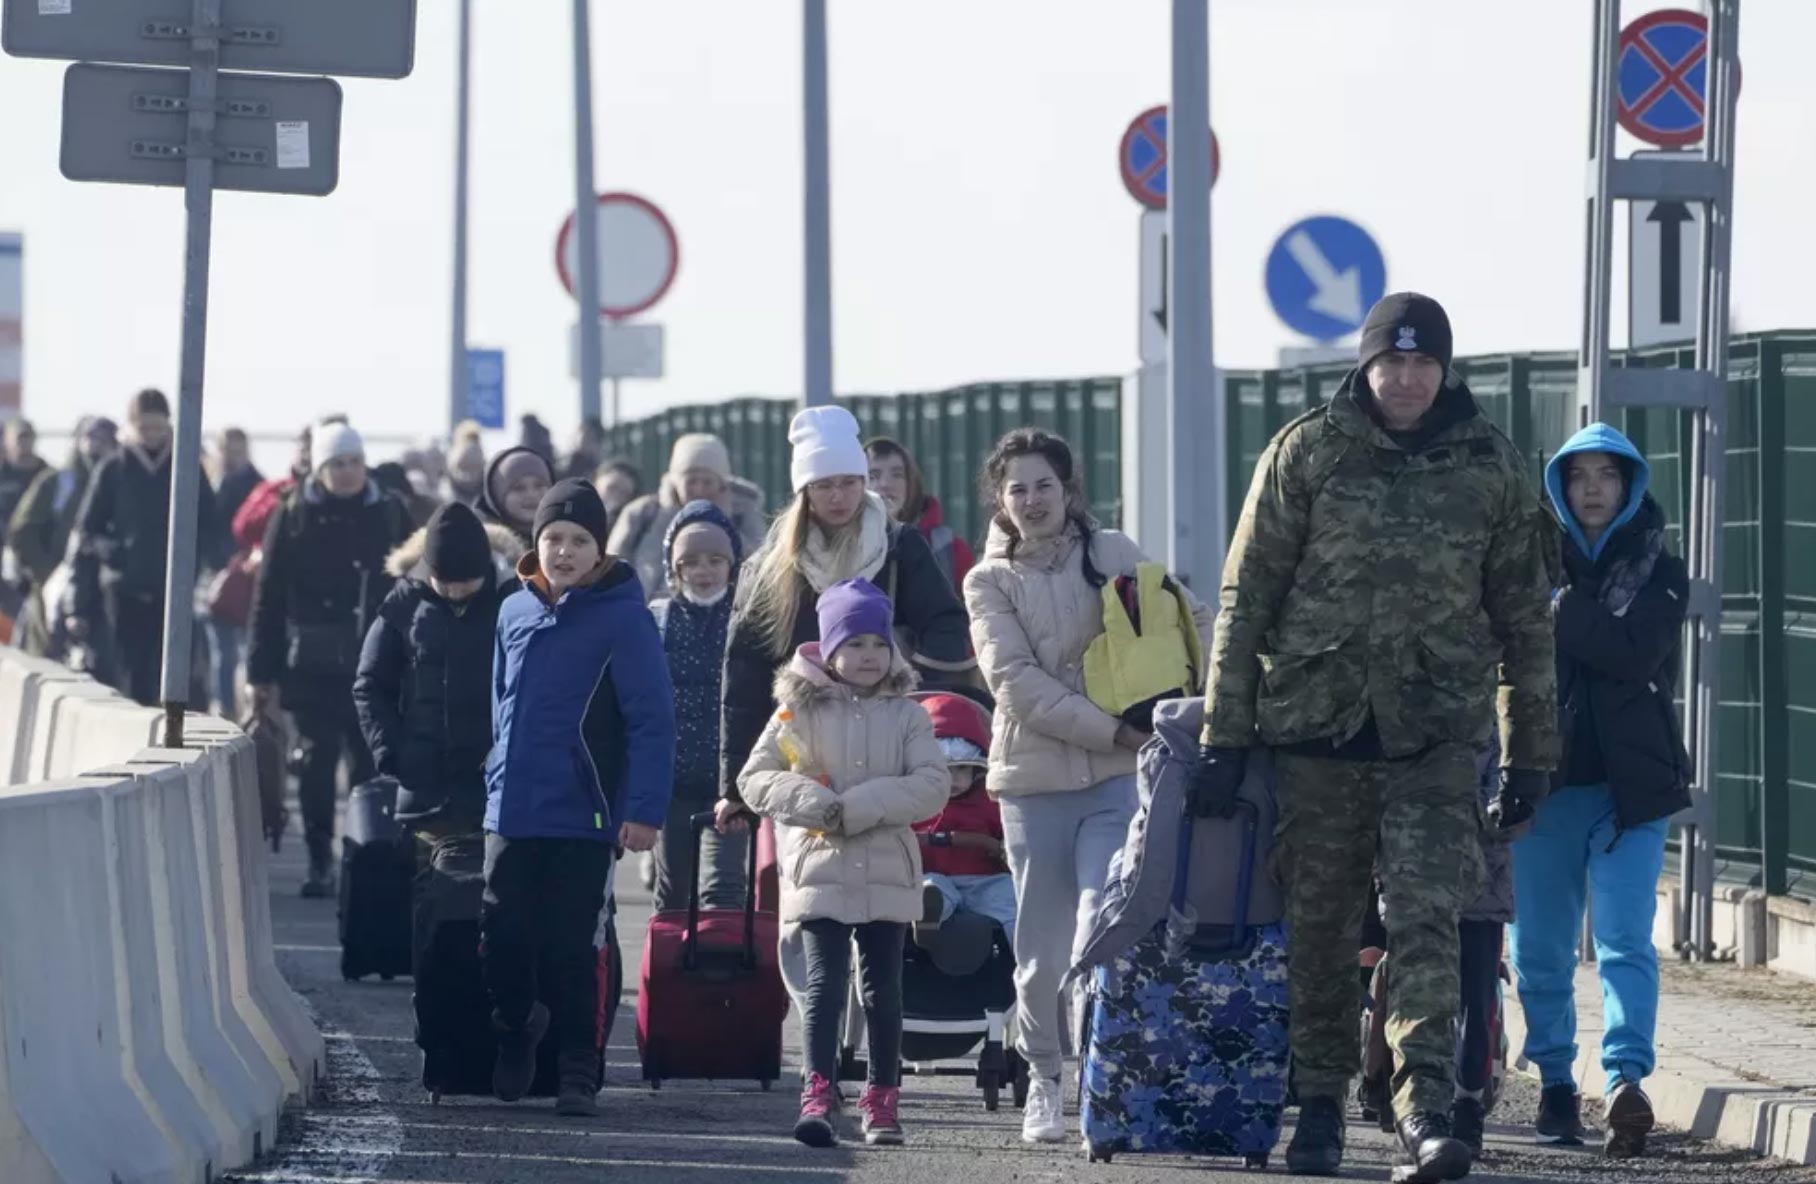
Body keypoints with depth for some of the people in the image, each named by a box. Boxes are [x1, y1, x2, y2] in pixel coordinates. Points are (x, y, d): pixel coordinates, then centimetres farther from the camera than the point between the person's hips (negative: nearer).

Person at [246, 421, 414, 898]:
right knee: (316, 763, 1)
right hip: (312, 664, 0)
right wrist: (262, 671, -3)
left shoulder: (389, 514, 5)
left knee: (371, 764, 0)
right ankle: (319, 862, 8)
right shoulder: (293, 516, 1)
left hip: (374, 663, 1)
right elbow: (268, 596, 1)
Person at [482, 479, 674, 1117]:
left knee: (569, 950, -1)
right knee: (502, 942, 6)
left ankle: (578, 1074, 9)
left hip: (582, 820, -5)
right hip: (511, 814, 5)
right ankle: (515, 1026, 33)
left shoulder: (622, 618, -8)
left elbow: (652, 720, -10)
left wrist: (644, 808, -16)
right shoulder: (516, 612, 9)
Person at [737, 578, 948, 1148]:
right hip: (819, 870, -2)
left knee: (882, 988, 9)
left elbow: (932, 785, -8)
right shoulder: (799, 711, 3)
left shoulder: (906, 715, 4)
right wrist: (816, 805, -17)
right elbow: (755, 779, -1)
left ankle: (882, 1099, 18)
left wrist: (858, 807, -17)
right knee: (824, 983, -10)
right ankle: (818, 1096, -15)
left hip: (887, 875, 2)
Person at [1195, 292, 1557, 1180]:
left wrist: (1532, 752, 11)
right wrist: (1224, 735, -1)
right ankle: (1320, 1106, 19)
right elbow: (1246, 596, 3)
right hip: (1316, 719, 1)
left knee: (1427, 921, -13)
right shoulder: (1306, 453, 2)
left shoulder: (1490, 467, 6)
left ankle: (1424, 1111, -20)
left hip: (1436, 733, 0)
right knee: (1319, 928, 7)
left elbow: (1524, 616, 12)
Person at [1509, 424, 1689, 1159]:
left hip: (1630, 786, -2)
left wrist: (1559, 614, -12)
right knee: (1540, 948, 6)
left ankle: (1625, 1080, -27)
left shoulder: (1658, 572, 6)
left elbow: (1636, 653, -12)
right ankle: (1555, 1081, 19)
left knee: (1625, 940, -15)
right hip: (1546, 778, 2)